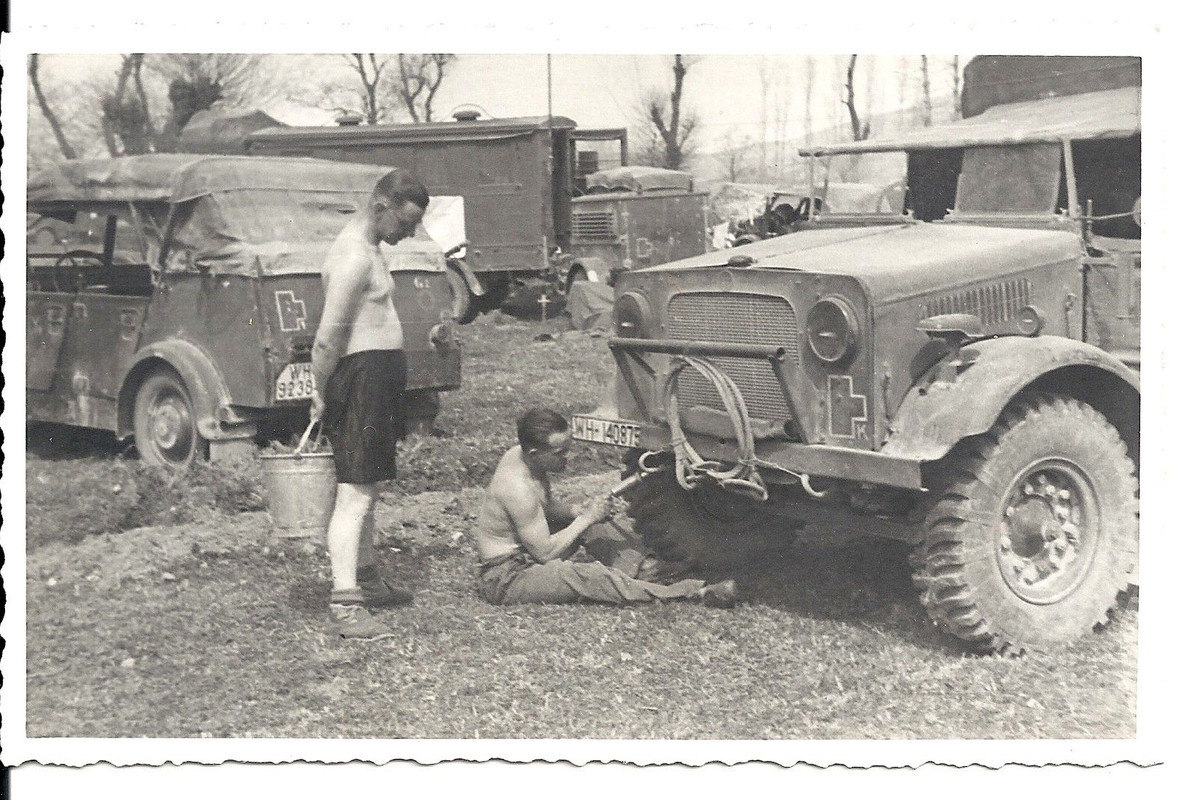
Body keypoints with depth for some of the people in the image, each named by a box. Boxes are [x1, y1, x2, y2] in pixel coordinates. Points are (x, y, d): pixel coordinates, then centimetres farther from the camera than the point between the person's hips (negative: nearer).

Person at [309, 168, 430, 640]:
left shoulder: (366, 247, 15)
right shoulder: (354, 256, -19)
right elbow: (328, 338, -22)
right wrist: (321, 396, -15)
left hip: (378, 378, 11)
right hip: (361, 376, -11)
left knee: (367, 488, 20)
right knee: (355, 492, -13)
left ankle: (367, 579, 33)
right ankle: (345, 603, -14)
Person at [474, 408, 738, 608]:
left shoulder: (519, 454, -1)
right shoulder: (518, 488, -29)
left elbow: (545, 506, 16)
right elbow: (545, 553, -24)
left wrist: (578, 512, -3)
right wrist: (585, 518, -16)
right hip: (505, 580, -10)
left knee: (592, 523, 7)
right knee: (588, 577, -29)